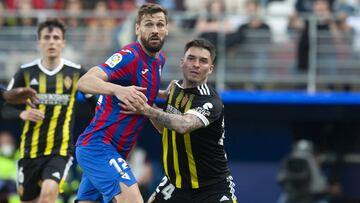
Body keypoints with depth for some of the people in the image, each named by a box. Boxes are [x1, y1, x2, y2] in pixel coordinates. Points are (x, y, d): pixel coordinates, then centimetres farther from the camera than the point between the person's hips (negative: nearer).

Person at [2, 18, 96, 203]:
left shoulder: (76, 73, 1)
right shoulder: (26, 73, 2)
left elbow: (96, 104, 11)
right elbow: (5, 108, 5)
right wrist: (22, 114, -14)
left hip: (61, 149, -2)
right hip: (30, 149, 2)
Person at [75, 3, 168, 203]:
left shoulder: (160, 59, 12)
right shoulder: (130, 56, -16)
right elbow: (85, 82, -30)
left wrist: (165, 94, 17)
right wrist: (117, 89, -47)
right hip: (99, 146, -9)